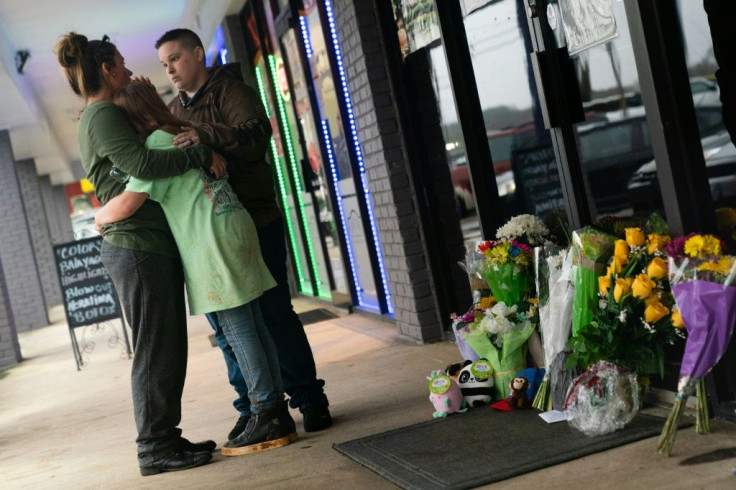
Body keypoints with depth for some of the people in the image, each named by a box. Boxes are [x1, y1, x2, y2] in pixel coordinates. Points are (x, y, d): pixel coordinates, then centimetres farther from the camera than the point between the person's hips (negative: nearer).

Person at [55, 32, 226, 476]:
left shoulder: (102, 118, 22)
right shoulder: (103, 115, -11)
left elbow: (139, 165, 22)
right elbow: (142, 163, -26)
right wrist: (201, 154, -21)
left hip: (150, 245, 10)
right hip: (137, 247, -10)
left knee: (169, 349, 13)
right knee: (155, 351, -5)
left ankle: (166, 438, 19)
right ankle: (155, 448, 2)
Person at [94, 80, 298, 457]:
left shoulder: (156, 143, -9)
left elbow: (127, 204, -17)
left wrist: (100, 216, 4)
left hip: (213, 240, -9)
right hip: (235, 228, 9)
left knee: (238, 331, -5)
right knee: (253, 325, 9)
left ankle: (267, 418, -1)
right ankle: (277, 412, 12)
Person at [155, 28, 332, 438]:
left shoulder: (229, 90, -2)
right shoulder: (174, 111, 20)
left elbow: (257, 131, -21)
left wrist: (206, 136, -34)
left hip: (255, 223, -6)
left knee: (275, 314, -4)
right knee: (227, 326, 6)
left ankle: (310, 400, 6)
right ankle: (252, 408, 15)